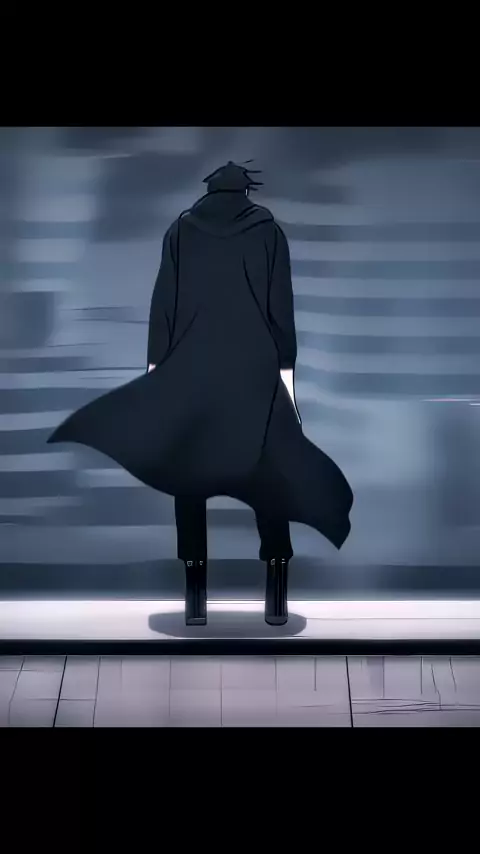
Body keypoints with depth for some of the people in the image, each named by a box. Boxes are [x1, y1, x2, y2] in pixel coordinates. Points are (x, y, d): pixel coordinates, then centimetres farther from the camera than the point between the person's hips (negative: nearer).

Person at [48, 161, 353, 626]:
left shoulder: (181, 229, 8)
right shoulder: (268, 230, 5)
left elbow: (163, 302, 3)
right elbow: (281, 304, 0)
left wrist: (155, 363, 4)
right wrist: (286, 369, 1)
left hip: (190, 366, 1)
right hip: (256, 368, -1)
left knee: (189, 473, 4)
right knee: (269, 475, 3)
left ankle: (196, 598, 1)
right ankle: (276, 598, -1)